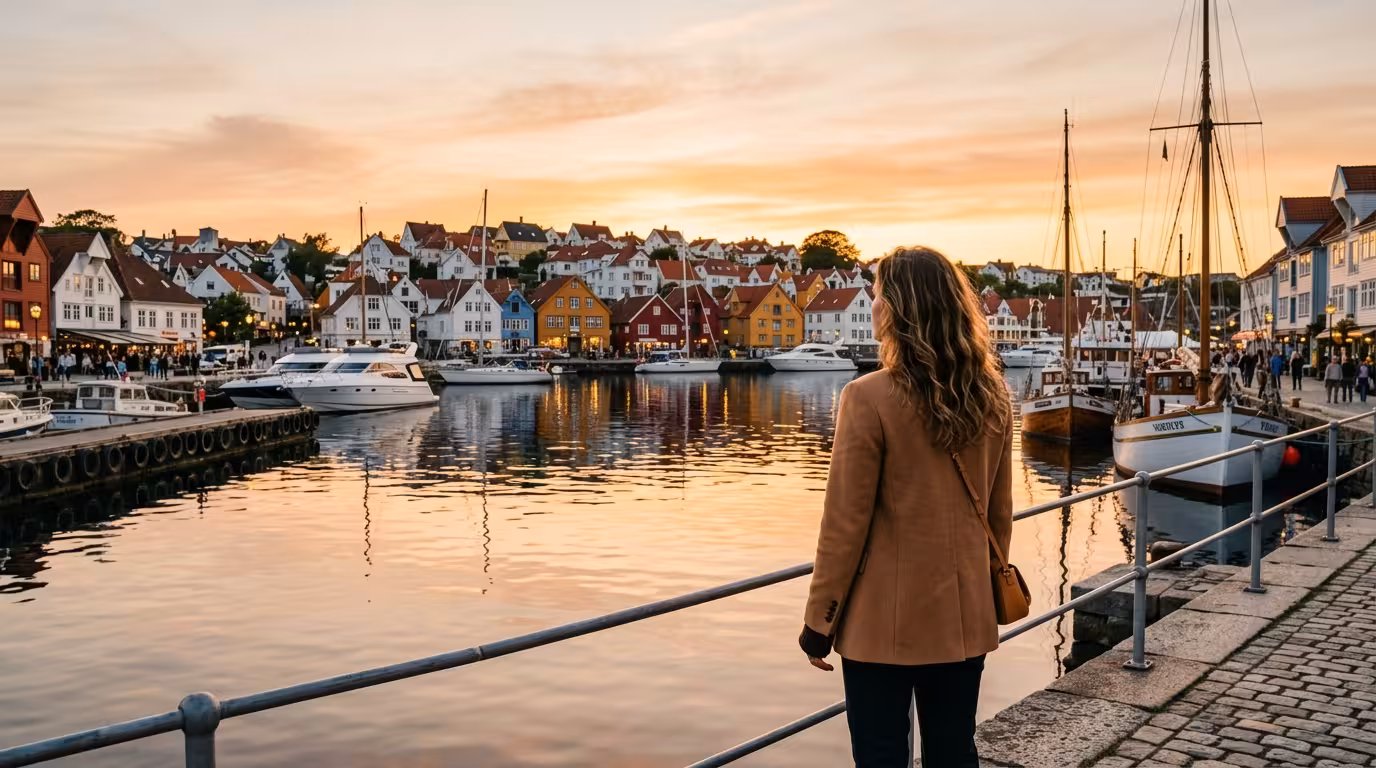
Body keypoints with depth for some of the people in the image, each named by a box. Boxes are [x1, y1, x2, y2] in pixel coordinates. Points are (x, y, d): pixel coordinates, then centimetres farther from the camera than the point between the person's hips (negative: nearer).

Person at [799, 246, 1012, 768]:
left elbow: (845, 523, -14)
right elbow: (999, 514, 9)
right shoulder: (991, 398, 1)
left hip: (884, 620, -5)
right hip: (964, 615, 6)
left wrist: (819, 619, -5)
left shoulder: (870, 398, -17)